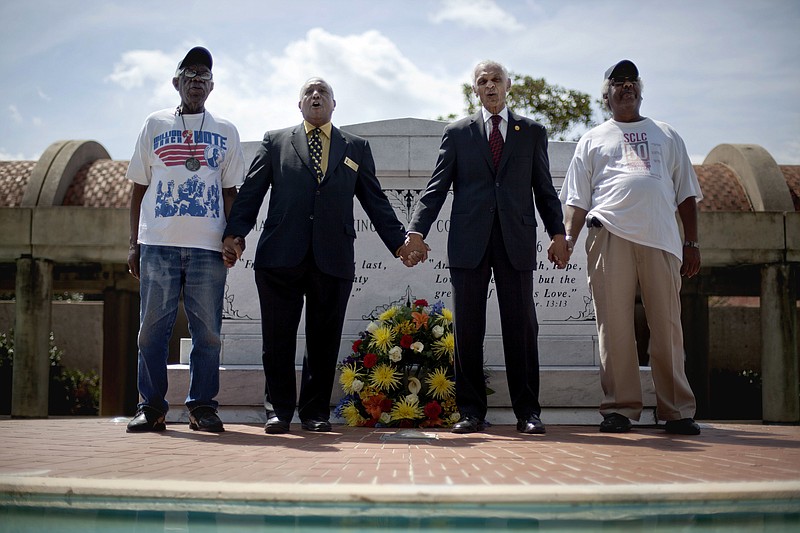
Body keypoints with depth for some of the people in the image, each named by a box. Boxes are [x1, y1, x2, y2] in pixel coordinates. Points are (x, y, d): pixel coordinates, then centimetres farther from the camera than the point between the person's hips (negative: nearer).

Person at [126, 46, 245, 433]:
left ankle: (202, 406, 6)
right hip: (158, 242, 0)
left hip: (208, 244, 0)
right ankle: (151, 407, 5)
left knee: (207, 329, -1)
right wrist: (134, 244, 5)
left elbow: (230, 191, 13)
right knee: (153, 326, -1)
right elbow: (139, 188, 12)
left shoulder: (225, 131, 14)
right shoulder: (155, 125, 14)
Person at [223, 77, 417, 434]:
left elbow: (375, 200, 15)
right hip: (281, 256, -1)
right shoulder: (275, 142, 15)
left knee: (324, 341, 4)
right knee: (278, 339, 1)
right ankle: (279, 410, 13)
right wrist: (235, 233, -6)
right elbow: (251, 191, 7)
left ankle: (315, 412, 15)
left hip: (333, 258, 1)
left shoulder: (356, 148, 17)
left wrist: (399, 242, 7)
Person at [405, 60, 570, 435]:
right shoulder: (457, 133, 13)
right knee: (467, 330, 1)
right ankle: (471, 411, 8)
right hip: (469, 242, 0)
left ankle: (527, 411, 5)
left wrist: (558, 234, 2)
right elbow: (437, 186, 7)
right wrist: (417, 230, -4)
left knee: (522, 327, -1)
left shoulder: (532, 132, 15)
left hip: (517, 241, 0)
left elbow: (544, 188, 12)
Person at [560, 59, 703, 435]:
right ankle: (619, 407, 0)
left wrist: (692, 243, 10)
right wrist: (568, 237, -2)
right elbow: (578, 199, 13)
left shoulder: (667, 136, 24)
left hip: (660, 238, 1)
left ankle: (676, 411, 3)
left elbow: (686, 194, 19)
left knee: (667, 326, -2)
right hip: (611, 235, -1)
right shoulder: (593, 139, 20)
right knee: (614, 325, -5)